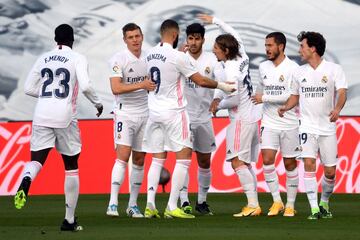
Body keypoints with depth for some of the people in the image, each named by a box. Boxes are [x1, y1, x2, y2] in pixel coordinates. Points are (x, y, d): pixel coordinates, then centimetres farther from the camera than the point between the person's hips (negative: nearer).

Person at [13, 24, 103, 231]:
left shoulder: (44, 58, 12)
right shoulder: (77, 58, 0)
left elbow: (29, 88, 12)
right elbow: (85, 85, -13)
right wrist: (98, 103, 3)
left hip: (42, 116, 2)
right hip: (65, 117, -2)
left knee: (36, 160, -4)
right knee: (71, 167, 11)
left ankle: (26, 181, -43)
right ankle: (69, 220, 13)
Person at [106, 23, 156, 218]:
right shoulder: (118, 59, -11)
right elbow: (116, 88, -21)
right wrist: (141, 85, -23)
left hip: (144, 113, 6)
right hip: (125, 113, -6)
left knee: (139, 160, 6)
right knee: (123, 156, -16)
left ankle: (133, 205, 13)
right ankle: (113, 203, -16)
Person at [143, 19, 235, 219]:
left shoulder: (150, 55, 5)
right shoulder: (178, 57, -14)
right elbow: (201, 81, -10)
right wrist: (222, 86, 5)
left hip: (154, 111, 7)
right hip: (174, 112, -7)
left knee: (157, 160, 12)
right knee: (184, 158, -1)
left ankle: (150, 205, 2)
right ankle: (172, 207, -6)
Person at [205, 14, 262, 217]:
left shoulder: (231, 71, -18)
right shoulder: (242, 59, 4)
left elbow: (235, 100, -16)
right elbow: (235, 36, 22)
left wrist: (218, 105, 1)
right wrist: (215, 21, 25)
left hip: (241, 119, -9)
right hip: (253, 117, 9)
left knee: (238, 162, -10)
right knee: (246, 164, 10)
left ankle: (253, 205, -16)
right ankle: (254, 204, 7)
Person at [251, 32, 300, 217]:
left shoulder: (292, 68, -10)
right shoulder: (263, 67, 8)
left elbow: (291, 96, -18)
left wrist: (265, 98, -16)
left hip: (289, 123, -4)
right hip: (269, 122, 4)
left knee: (290, 163, 4)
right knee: (267, 159, -11)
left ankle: (290, 204, 14)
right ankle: (276, 201, -2)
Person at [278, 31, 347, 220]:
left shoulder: (333, 69, -4)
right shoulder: (299, 72, 8)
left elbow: (342, 92, -15)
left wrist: (337, 109, -35)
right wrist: (286, 107, -2)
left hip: (327, 127, -2)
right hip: (307, 126, 2)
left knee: (330, 171, 2)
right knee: (309, 163, -16)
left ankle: (324, 203, 28)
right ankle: (314, 208, -15)